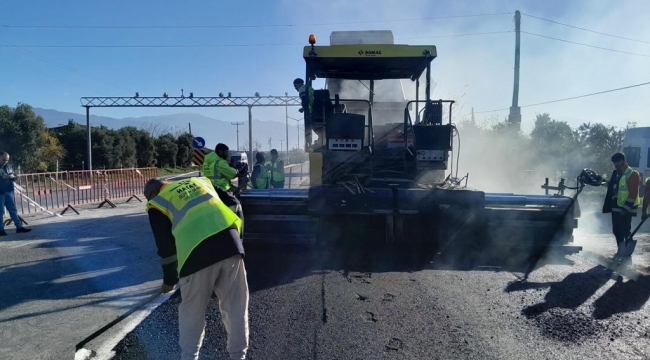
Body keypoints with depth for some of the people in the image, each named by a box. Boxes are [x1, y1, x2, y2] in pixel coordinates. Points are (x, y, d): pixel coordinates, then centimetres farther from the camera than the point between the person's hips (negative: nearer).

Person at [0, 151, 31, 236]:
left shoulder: (8, 166, 11)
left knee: (13, 209, 9)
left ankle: (19, 227, 12)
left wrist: (12, 176, -8)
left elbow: (15, 176, 13)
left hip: (8, 191, 5)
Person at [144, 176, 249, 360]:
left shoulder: (158, 203, 14)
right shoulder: (199, 180, 26)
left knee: (191, 311, 20)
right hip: (229, 241, 4)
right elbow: (227, 204, 25)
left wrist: (170, 279, 26)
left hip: (198, 253, -4)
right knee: (236, 307, 17)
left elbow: (165, 245, 12)